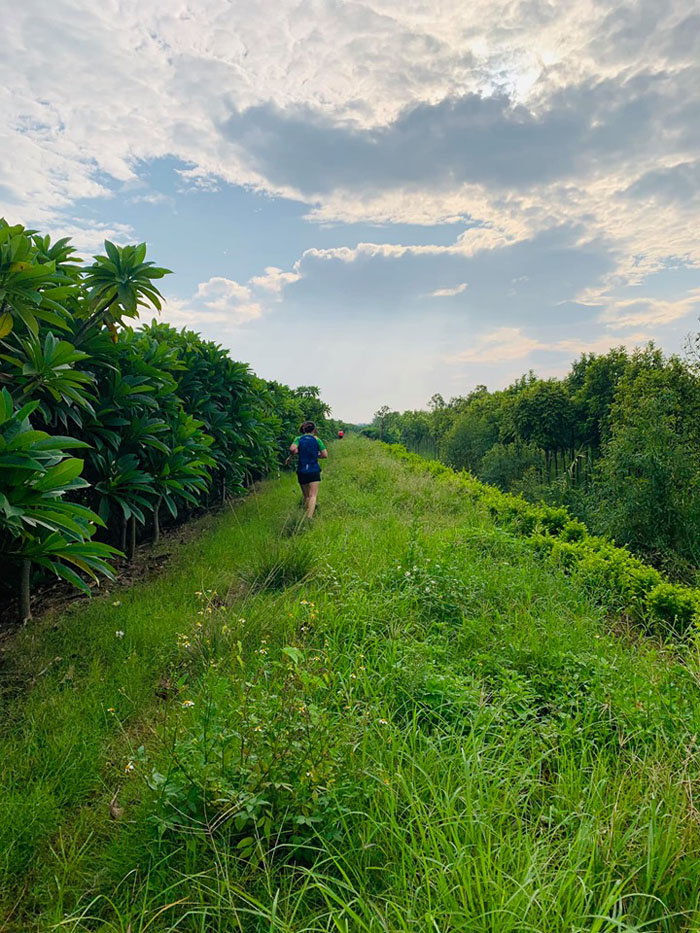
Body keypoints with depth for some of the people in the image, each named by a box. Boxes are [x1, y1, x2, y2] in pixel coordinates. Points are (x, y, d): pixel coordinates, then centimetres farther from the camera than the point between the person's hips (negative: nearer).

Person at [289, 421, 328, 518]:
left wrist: (294, 454, 3)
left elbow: (292, 449, -18)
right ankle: (309, 516, -23)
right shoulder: (317, 440, 1)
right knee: (313, 495, -6)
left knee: (306, 496, 16)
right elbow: (325, 455, -2)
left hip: (301, 471, 2)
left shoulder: (298, 439, 1)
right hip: (314, 470, -2)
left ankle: (305, 513, 19)